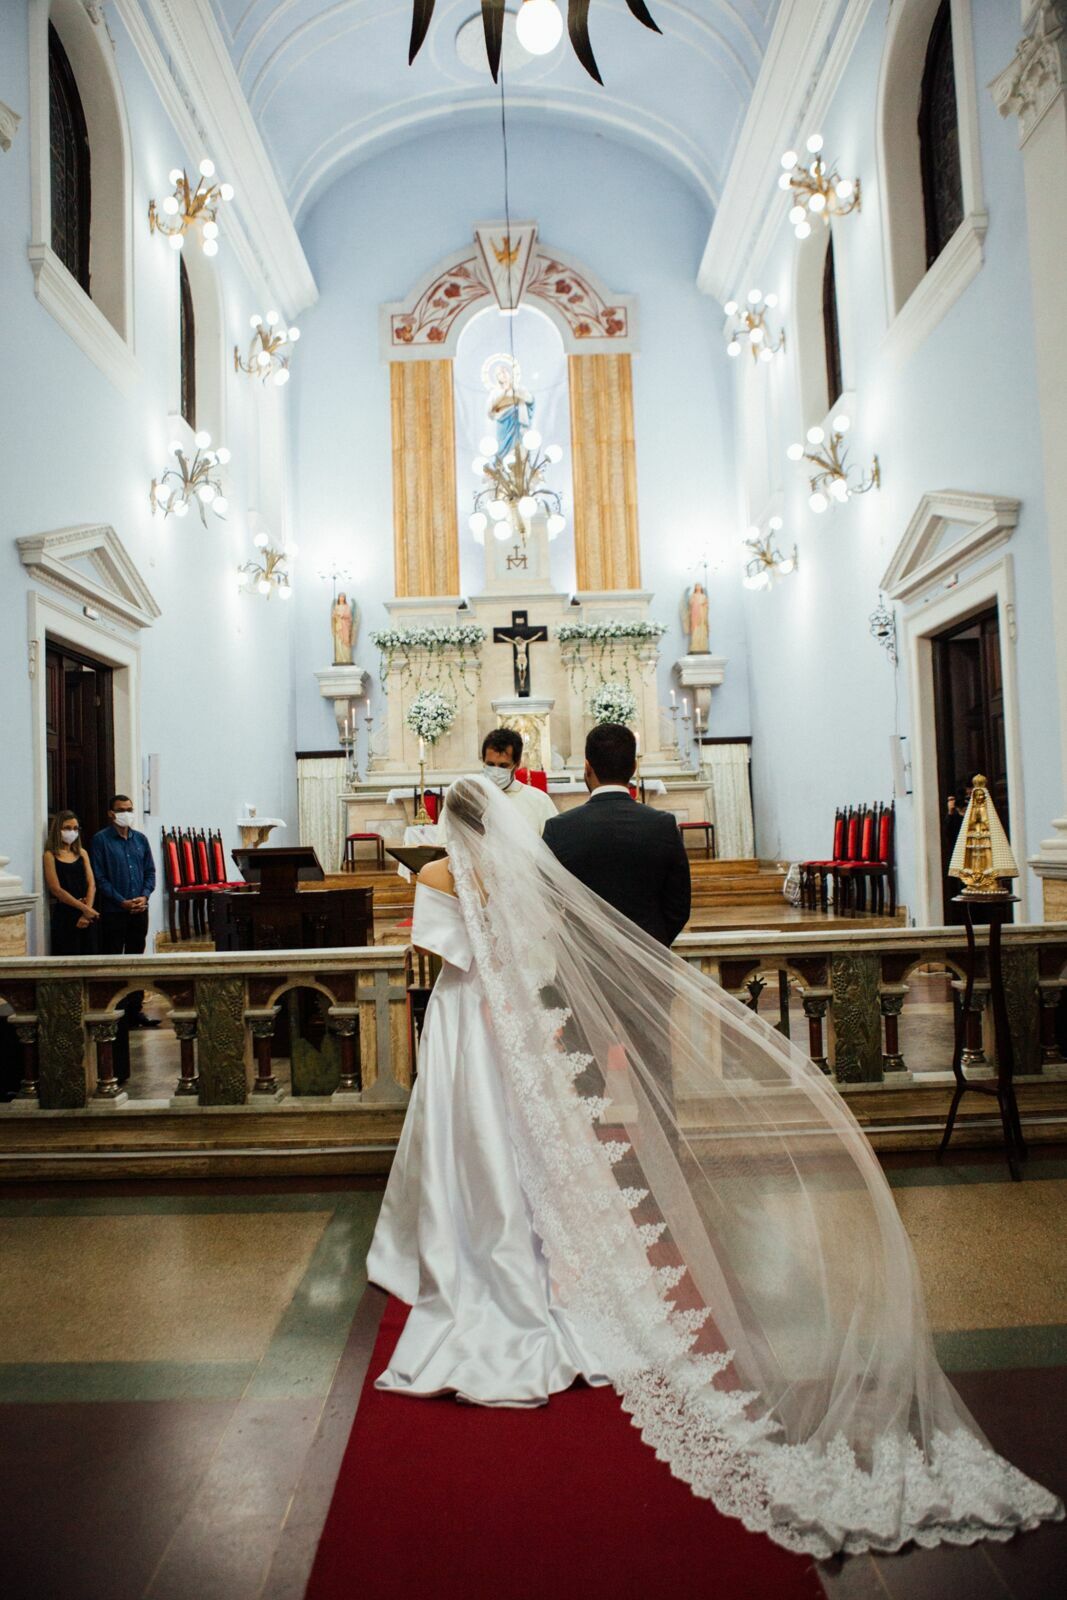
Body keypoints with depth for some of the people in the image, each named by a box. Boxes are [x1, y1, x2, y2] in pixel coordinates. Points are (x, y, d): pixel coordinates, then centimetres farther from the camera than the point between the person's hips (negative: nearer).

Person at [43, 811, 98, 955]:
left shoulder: (82, 853, 11)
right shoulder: (50, 855, -2)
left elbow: (91, 884, 4)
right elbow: (56, 889, -10)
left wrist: (87, 911, -10)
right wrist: (84, 908, -13)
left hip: (86, 914, 4)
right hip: (64, 913, -4)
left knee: (87, 954, 7)